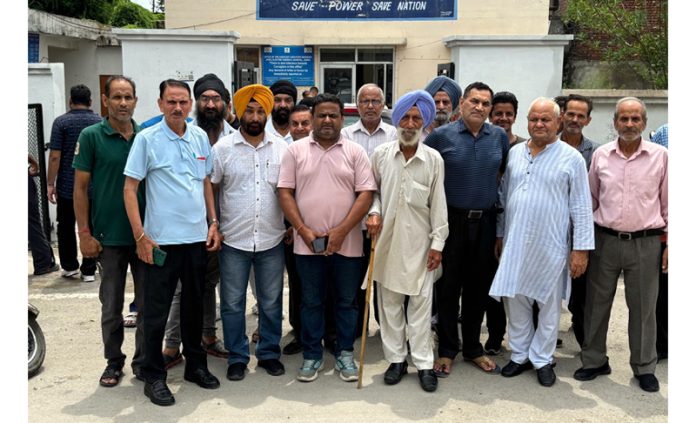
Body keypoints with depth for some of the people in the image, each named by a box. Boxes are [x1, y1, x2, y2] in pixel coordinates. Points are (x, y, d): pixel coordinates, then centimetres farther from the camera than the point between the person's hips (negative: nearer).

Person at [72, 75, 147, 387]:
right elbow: (80, 188, -3)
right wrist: (85, 234, -8)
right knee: (111, 306, 9)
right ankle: (113, 361, 26)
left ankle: (143, 360, 24)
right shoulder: (91, 136, -3)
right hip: (109, 236, -2)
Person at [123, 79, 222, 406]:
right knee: (156, 310, 4)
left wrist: (213, 223, 9)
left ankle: (195, 365, 31)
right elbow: (129, 188, -7)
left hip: (197, 237, 5)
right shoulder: (146, 139, -7)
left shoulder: (200, 137, 7)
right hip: (160, 240, -4)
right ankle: (153, 375, 17)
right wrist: (140, 235, -13)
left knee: (194, 305, 16)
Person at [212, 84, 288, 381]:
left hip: (272, 240, 1)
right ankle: (237, 357, 22)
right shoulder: (222, 148, -2)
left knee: (271, 302, 12)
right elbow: (210, 189, 2)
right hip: (233, 240, -1)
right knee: (232, 303, 8)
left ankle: (269, 353, 27)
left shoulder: (282, 148, 3)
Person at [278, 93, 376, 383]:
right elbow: (285, 192, 1)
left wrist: (341, 231, -13)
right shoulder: (296, 150, 4)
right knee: (311, 302, 10)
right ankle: (312, 356, 23)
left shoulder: (355, 152, 2)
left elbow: (366, 194, -4)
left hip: (347, 244, 0)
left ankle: (345, 354, 25)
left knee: (346, 301, 10)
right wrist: (304, 230, -10)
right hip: (307, 244, 0)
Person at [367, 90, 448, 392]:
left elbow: (438, 204, -1)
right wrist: (374, 212, -6)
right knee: (389, 302, 9)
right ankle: (396, 358, 22)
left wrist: (438, 243, -4)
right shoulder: (381, 154, 0)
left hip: (419, 242, -2)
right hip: (387, 239, 2)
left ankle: (423, 363, 14)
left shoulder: (433, 159, -3)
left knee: (420, 303, 4)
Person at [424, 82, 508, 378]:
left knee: (478, 287, 12)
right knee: (448, 287, 5)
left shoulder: (500, 137, 4)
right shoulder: (441, 136, -5)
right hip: (451, 220, -3)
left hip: (485, 222, 3)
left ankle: (473, 348, 27)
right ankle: (447, 350, 19)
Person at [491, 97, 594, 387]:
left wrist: (581, 248, -8)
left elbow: (581, 207, -5)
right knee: (515, 299, 10)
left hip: (551, 245, -3)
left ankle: (542, 359, 23)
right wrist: (499, 234, 14)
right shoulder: (514, 153, 8)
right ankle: (519, 355, 25)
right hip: (515, 243, 4)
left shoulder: (571, 158, -4)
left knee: (549, 304, 8)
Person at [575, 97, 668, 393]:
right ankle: (594, 361, 25)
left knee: (643, 308, 8)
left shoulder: (660, 156, -1)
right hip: (605, 241, 2)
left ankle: (644, 367, 24)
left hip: (645, 244, -1)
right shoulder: (601, 155, 3)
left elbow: (668, 202, 4)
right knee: (596, 304, 10)